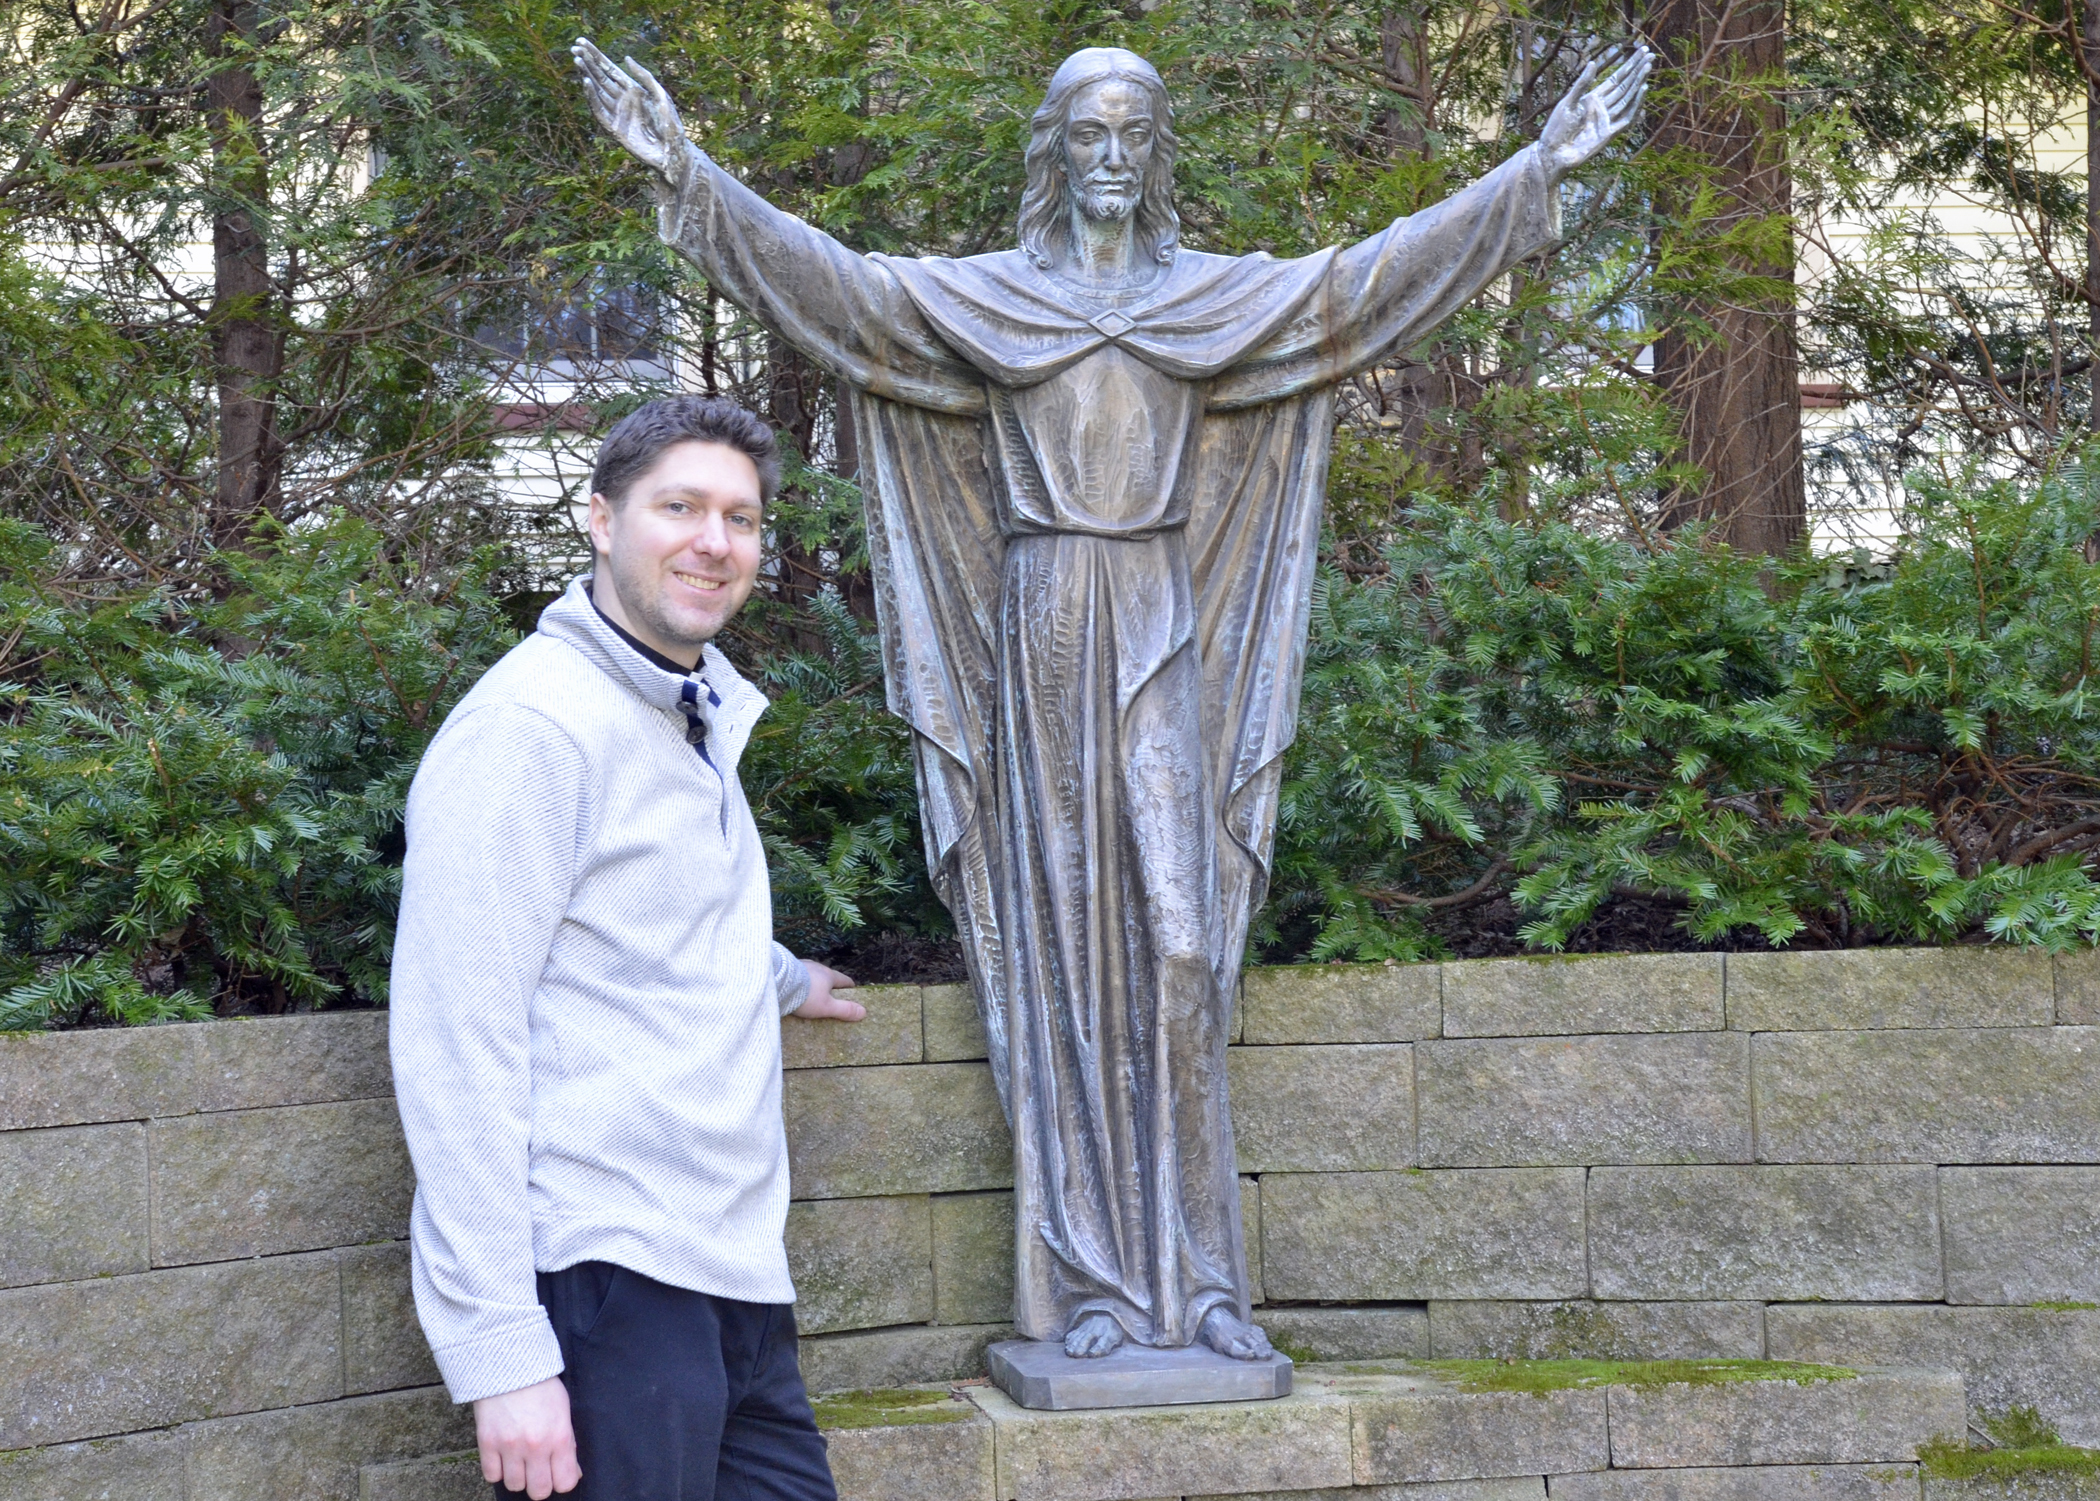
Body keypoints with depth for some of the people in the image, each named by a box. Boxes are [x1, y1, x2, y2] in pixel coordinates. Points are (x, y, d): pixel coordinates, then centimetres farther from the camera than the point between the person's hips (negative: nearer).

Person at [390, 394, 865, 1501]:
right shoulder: (531, 724, -12)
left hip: (731, 1281, 9)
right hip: (603, 1284, -9)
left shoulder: (696, 720, 18)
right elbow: (457, 1051, -18)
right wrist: (500, 1353, -21)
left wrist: (778, 978, 52)